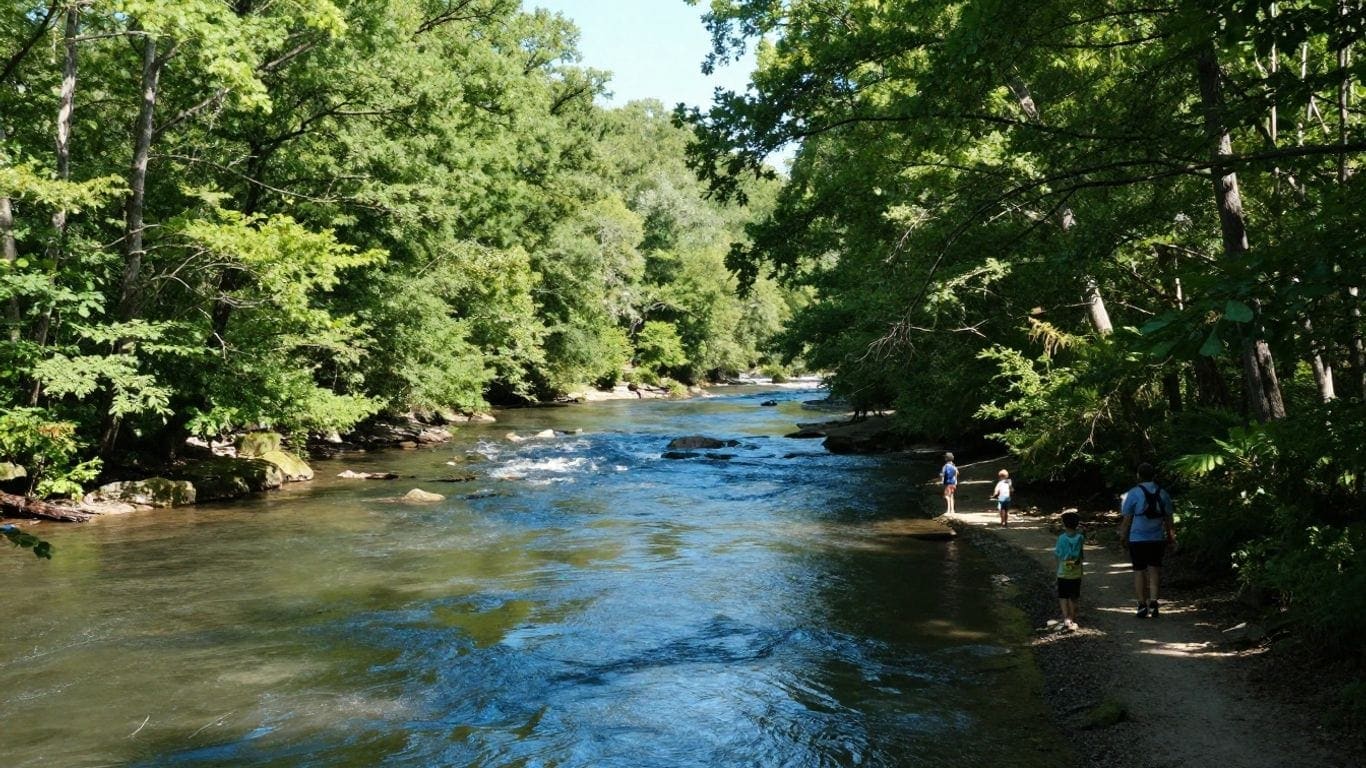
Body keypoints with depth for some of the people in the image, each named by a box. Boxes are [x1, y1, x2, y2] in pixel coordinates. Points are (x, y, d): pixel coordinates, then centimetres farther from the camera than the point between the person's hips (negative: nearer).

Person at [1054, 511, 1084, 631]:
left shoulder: (1062, 538, -12)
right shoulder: (1080, 537, -5)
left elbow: (1057, 554, -8)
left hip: (1063, 573, -2)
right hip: (1076, 574, 2)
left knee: (1063, 597, 4)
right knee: (1073, 598, 13)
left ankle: (1066, 618, -12)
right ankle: (1072, 620, 19)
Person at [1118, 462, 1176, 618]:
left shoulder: (1133, 493, -9)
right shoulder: (1163, 494, 2)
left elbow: (1127, 518, -7)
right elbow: (1168, 518, 7)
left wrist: (1123, 535, 5)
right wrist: (1170, 536, 18)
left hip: (1137, 539, -3)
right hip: (1157, 539, 3)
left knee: (1139, 571, 6)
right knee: (1154, 570, 10)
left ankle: (1142, 605, 8)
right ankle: (1153, 602, -4)